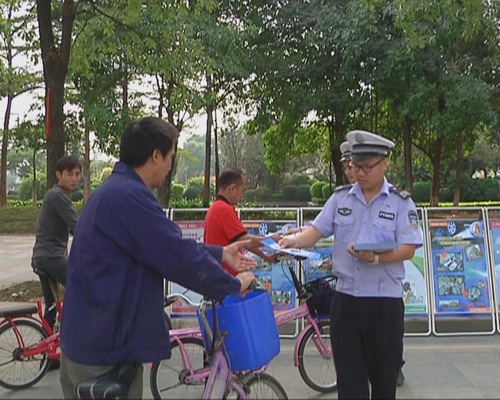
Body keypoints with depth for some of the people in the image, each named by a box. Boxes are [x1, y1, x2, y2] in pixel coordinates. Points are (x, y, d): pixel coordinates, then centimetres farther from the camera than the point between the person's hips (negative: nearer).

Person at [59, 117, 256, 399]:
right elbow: (181, 258, -23)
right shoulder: (129, 196, -23)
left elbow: (168, 246, 17)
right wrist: (233, 285, -8)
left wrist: (220, 254, 18)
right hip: (105, 353, -10)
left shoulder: (114, 190, 10)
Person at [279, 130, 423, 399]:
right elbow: (317, 230, 3)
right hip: (345, 299, 2)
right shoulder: (340, 197, 7)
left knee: (383, 376, 10)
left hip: (385, 301, -2)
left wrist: (376, 258, -23)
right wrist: (295, 240, -17)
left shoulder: (401, 202, -2)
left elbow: (408, 249, -8)